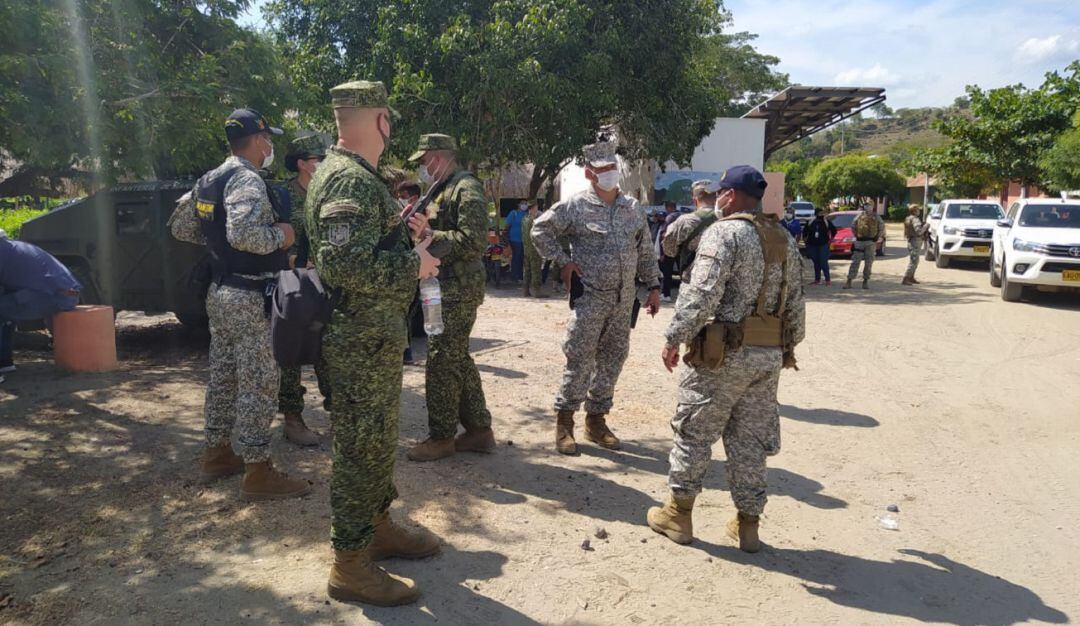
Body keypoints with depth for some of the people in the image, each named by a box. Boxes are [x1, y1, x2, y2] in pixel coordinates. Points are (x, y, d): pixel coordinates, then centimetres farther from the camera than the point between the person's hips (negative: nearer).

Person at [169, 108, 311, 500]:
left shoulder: (209, 180, 12)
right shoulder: (247, 180, -17)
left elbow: (180, 227, 19)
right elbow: (244, 234, -33)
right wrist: (280, 236, -16)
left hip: (220, 293, 10)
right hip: (249, 299, -10)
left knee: (223, 376, 17)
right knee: (258, 384, -4)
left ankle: (217, 455, 30)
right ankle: (258, 473, 3)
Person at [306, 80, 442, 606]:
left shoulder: (351, 174, 15)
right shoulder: (351, 180, -19)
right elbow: (343, 263, -30)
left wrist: (404, 234, 9)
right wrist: (413, 266, -20)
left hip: (372, 333, 11)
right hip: (362, 339, -10)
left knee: (377, 440, 20)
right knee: (362, 446, -1)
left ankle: (378, 528, 36)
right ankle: (350, 566, 12)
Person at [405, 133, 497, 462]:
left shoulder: (466, 188, -12)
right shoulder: (441, 190, 18)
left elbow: (474, 240, -21)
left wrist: (430, 234, -20)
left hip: (459, 289, -10)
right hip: (444, 286, 10)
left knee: (441, 361, -5)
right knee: (458, 360, 13)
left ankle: (441, 437, 7)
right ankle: (479, 430, 22)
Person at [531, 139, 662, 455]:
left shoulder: (633, 208, 12)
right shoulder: (575, 206, -4)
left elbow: (646, 252, 16)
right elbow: (540, 230, 0)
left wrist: (654, 287, 12)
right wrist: (563, 261, -6)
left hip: (623, 301, 5)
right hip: (589, 298, -5)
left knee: (612, 361, 10)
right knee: (580, 361, -5)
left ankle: (596, 420, 24)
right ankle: (564, 423, 9)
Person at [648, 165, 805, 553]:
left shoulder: (724, 233, -10)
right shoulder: (785, 240, 13)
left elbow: (701, 295, -20)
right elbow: (795, 305, 14)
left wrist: (674, 338, -13)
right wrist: (788, 347, 22)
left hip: (723, 353, -7)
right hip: (770, 357, 7)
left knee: (693, 432, 7)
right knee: (751, 439, 14)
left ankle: (678, 514, 18)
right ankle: (747, 524, 22)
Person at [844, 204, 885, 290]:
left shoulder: (876, 217, 6)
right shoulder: (860, 216, 7)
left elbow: (882, 228, 9)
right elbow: (853, 226, 16)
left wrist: (881, 237, -2)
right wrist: (856, 235, 8)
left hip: (871, 242, 0)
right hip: (860, 241, 0)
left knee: (868, 263, 4)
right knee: (855, 261, -3)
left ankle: (865, 281, 14)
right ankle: (849, 281, -3)